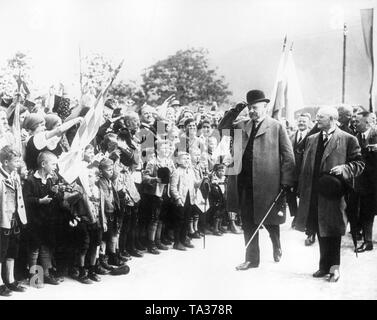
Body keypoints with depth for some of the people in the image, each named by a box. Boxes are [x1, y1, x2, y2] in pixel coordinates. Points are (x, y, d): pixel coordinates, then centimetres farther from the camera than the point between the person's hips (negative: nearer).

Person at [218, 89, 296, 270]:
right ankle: (252, 259, 17)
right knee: (248, 221, 7)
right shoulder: (243, 126, 14)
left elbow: (288, 156, -3)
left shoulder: (277, 127, 0)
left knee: (269, 219, 7)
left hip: (267, 182, -4)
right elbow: (222, 128, 17)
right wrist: (235, 111, 4)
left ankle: (277, 246, 37)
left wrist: (287, 181, -11)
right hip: (246, 181, 4)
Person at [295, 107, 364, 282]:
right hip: (313, 194, 5)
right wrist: (302, 190, 9)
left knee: (332, 231, -2)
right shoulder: (311, 139, 14)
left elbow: (359, 163, -1)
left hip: (332, 193, -5)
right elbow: (305, 166, 15)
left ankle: (334, 267, 9)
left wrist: (344, 168, -19)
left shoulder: (348, 140, -3)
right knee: (320, 231, 11)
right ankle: (325, 266, 21)